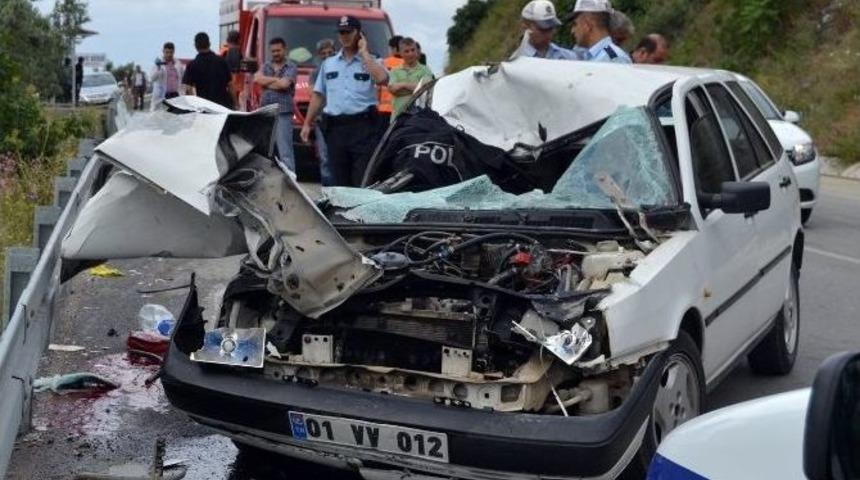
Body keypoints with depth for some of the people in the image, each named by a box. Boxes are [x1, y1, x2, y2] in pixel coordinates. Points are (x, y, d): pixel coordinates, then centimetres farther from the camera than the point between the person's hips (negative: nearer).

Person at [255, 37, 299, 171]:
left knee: (285, 151, -10)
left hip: (283, 112, -5)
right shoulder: (266, 66, 20)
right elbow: (257, 79, 2)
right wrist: (276, 80, -2)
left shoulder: (291, 67, 4)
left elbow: (284, 84, -11)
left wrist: (266, 82, 2)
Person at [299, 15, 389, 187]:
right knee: (340, 181, 8)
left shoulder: (372, 61, 6)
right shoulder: (328, 64, 18)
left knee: (364, 182, -9)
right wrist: (307, 123, 14)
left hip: (363, 127, -4)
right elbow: (318, 95, 19)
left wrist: (363, 52, -6)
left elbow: (382, 79, -17)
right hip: (335, 127, 4)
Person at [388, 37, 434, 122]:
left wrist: (403, 85, -3)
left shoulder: (424, 70, 6)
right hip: (398, 114, 3)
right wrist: (413, 87, -6)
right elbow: (392, 88, -3)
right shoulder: (395, 71, 14)